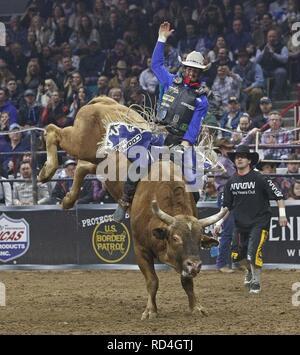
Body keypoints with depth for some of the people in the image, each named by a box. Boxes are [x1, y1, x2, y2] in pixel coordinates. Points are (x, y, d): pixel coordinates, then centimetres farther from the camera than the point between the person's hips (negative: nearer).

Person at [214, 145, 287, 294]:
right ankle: (250, 270, 42)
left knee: (253, 252, -18)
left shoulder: (259, 179, -12)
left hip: (259, 223, -6)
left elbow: (278, 195, -9)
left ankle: (256, 281, 2)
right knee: (236, 255, 10)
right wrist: (219, 222, 8)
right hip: (240, 224, 6)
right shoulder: (231, 182, 4)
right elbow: (227, 206, 14)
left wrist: (282, 214, -16)